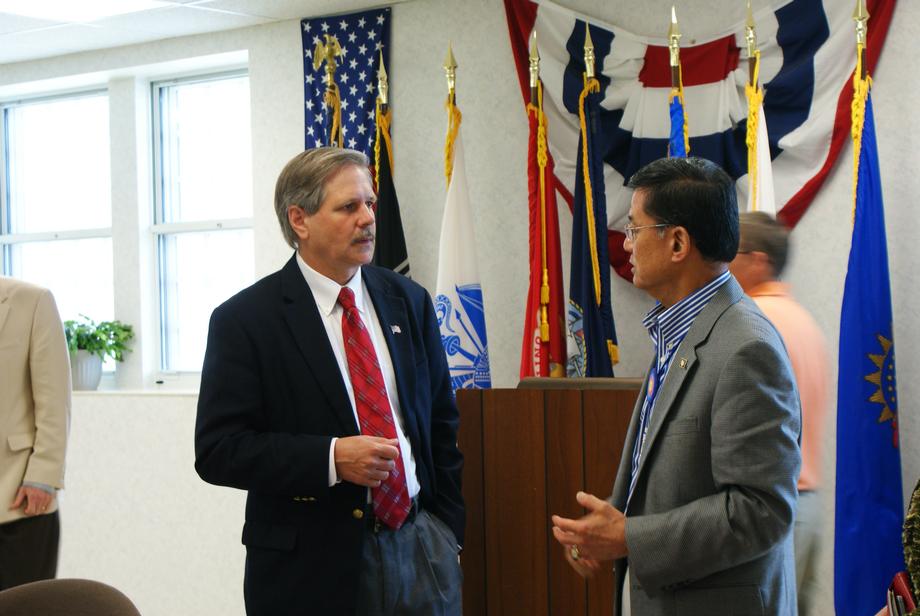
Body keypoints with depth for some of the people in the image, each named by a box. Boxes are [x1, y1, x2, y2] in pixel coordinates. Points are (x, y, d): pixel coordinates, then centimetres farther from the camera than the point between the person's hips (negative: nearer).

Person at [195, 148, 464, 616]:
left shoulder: (409, 301, 9)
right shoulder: (243, 319, -6)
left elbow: (443, 427, 14)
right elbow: (217, 451, -11)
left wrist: (454, 527, 7)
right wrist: (332, 458, -20)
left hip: (421, 542, 4)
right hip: (312, 564, -4)